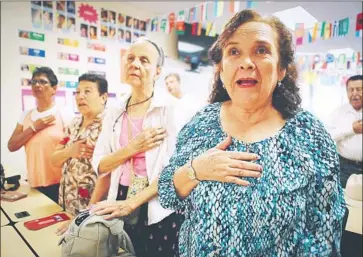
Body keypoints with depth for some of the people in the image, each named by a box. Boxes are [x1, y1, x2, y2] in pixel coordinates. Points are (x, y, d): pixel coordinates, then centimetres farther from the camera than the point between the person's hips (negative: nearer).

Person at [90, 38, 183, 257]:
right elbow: (99, 165, 3)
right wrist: (132, 148, -15)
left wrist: (132, 202, -17)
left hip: (160, 211, -4)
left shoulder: (171, 107, -10)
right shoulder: (115, 114, 5)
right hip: (120, 208, 4)